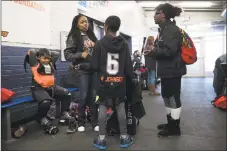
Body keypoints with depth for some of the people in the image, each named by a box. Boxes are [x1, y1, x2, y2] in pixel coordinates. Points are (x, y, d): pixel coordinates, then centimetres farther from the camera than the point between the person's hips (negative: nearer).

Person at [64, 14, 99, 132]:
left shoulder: (91, 35, 12)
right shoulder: (73, 37, -3)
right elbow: (67, 55, -8)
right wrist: (81, 55, -19)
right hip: (82, 70, -4)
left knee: (94, 96, 6)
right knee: (83, 96, 1)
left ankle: (95, 122, 17)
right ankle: (81, 123, 18)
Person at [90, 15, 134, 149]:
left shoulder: (100, 43, -7)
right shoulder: (124, 44, -1)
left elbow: (95, 65, -6)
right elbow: (128, 65, 0)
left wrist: (101, 70, 16)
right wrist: (131, 78, 14)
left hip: (105, 81, -2)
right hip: (120, 82, 2)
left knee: (103, 108, 7)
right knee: (121, 108, 10)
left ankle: (101, 139, 15)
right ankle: (124, 137, 20)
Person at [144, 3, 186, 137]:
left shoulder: (171, 29, -15)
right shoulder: (165, 29, 16)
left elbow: (169, 51, -24)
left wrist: (153, 51, -14)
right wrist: (153, 50, 8)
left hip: (172, 70, -10)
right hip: (167, 70, 10)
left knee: (173, 98, 0)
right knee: (167, 96, 17)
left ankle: (175, 128, 13)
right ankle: (171, 123, 31)